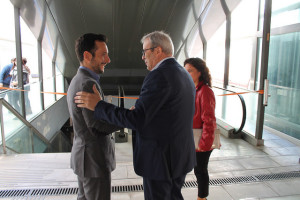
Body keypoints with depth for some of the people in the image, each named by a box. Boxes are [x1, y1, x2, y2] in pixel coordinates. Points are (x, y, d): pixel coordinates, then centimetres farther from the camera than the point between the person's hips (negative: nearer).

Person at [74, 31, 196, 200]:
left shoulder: (159, 76, -21)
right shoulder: (185, 75, 9)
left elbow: (136, 120, -25)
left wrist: (98, 105, -16)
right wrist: (141, 111, 8)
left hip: (160, 159, -9)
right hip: (182, 155, 9)